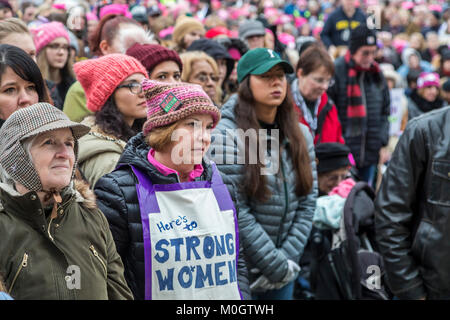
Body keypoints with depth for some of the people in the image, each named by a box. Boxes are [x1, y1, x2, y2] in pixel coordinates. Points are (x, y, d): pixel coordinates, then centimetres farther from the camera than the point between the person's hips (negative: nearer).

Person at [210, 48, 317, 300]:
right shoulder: (227, 135, -14)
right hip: (237, 269, -5)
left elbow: (307, 202, 4)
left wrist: (288, 259, -6)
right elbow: (236, 214, -18)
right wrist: (278, 266, -14)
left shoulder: (301, 135, 5)